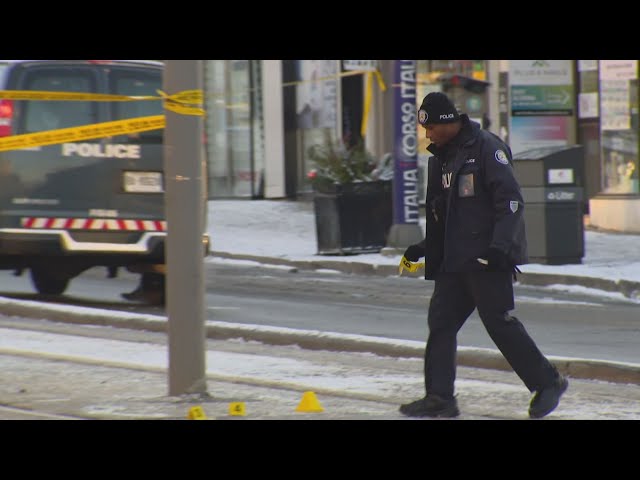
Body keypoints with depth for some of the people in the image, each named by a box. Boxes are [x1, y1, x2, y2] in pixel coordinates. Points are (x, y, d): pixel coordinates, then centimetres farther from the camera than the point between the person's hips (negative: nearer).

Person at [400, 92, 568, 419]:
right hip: (453, 259, 9)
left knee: (499, 322, -8)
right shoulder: (441, 156, 17)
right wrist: (425, 248, 20)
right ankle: (439, 398, 5)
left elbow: (510, 200, -16)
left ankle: (548, 383, 4)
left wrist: (500, 245, -24)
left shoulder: (487, 147, -10)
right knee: (441, 321, 2)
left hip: (487, 257, -9)